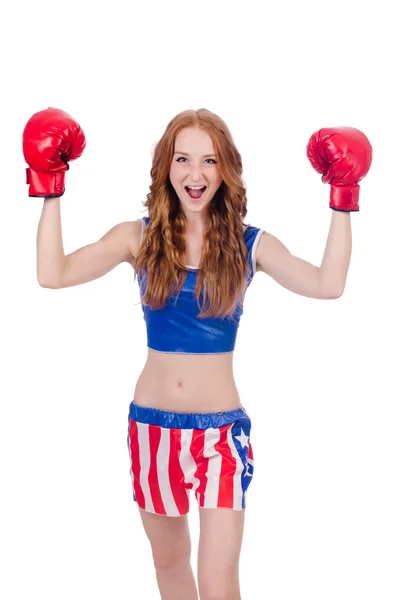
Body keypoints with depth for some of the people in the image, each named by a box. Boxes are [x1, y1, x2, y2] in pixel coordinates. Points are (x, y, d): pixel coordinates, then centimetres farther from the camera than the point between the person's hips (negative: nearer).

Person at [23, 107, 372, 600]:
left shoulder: (249, 244, -3)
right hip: (152, 425, 2)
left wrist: (342, 199, -18)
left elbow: (327, 284, -19)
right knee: (168, 558, 19)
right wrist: (50, 189, -14)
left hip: (222, 429, -2)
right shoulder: (140, 237, -1)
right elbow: (53, 274, -13)